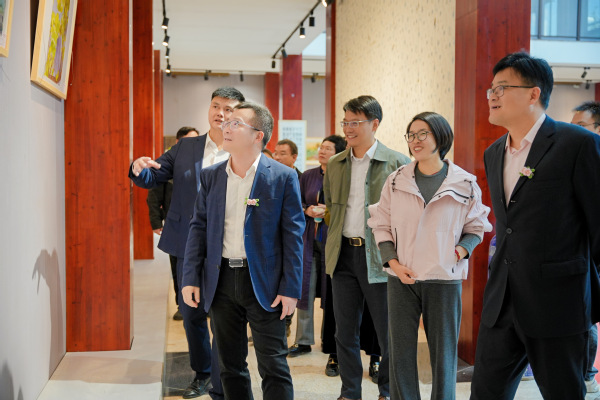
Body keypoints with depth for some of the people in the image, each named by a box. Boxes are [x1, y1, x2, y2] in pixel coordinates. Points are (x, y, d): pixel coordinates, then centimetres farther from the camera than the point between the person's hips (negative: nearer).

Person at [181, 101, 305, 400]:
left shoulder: (283, 177, -6)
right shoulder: (210, 176, 6)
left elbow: (292, 235, -7)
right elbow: (199, 228, 8)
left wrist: (291, 289, -10)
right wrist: (191, 279, 0)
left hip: (264, 283, -4)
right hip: (221, 279, 4)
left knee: (273, 368, 1)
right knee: (230, 366, 15)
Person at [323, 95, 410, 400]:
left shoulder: (397, 163, -5)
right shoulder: (335, 164, 11)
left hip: (379, 257, -4)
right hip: (343, 255, 5)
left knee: (388, 331, 4)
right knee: (345, 331, 12)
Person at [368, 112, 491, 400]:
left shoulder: (464, 184, 0)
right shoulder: (396, 181, 4)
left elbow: (476, 229, 8)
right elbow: (381, 225, 7)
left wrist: (460, 252, -12)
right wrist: (393, 262, -6)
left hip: (445, 280, -1)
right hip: (401, 279, 1)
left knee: (443, 352, 8)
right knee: (400, 352, 7)